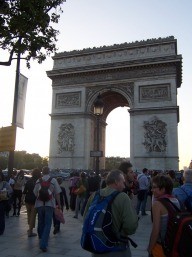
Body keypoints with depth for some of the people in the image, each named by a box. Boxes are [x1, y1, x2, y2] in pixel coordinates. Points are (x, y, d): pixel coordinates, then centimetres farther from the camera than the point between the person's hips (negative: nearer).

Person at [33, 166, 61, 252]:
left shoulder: (38, 181, 3)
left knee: (40, 223, 21)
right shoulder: (53, 180, -4)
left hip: (39, 204, 3)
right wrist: (59, 204, 5)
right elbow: (57, 193, -3)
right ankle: (43, 244, -10)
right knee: (47, 224, 0)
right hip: (49, 204, -3)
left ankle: (41, 238, 41)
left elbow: (35, 193, 8)